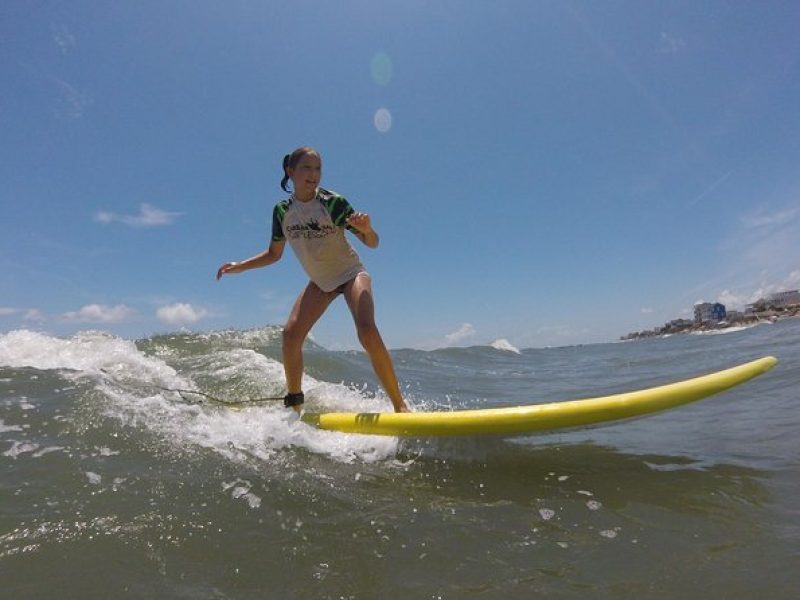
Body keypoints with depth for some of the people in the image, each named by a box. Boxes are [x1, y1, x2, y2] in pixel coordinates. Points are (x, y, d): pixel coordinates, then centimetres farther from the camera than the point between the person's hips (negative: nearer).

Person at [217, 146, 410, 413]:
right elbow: (274, 254, 9)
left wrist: (366, 229, -37)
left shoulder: (332, 202, -17)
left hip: (350, 273, -4)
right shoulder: (282, 211, -4)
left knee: (367, 330, -27)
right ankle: (294, 404, 5)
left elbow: (372, 243, -15)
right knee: (291, 333, -13)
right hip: (319, 281, 5)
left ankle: (400, 405, -18)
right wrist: (240, 266, 0)